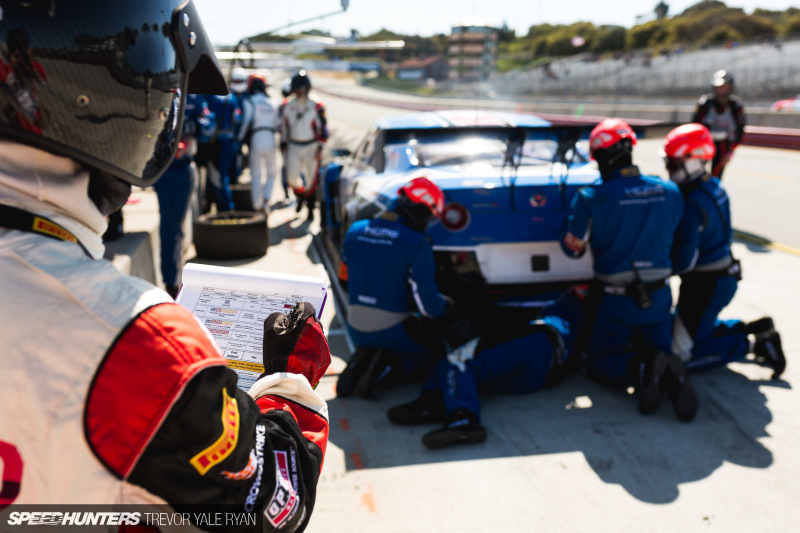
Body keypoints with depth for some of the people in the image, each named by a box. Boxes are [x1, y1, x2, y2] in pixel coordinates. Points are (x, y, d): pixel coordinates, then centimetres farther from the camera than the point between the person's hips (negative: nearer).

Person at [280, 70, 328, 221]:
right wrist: (283, 144, 13)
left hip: (311, 147, -3)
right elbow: (284, 126, 14)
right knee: (292, 178, 2)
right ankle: (301, 197, 33)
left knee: (311, 179, 1)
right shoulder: (288, 106, 4)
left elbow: (323, 128, -6)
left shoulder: (315, 107, -8)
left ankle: (310, 208, 15)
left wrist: (320, 149, -10)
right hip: (294, 146, 3)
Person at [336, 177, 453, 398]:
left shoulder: (355, 231, 1)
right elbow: (428, 305, -16)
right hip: (392, 330, -5)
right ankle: (387, 370, -7)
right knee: (433, 353, 22)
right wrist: (446, 304, 7)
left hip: (356, 330, 5)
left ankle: (361, 362, 0)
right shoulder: (416, 243, -17)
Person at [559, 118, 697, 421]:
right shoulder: (670, 192, -1)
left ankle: (639, 369, -19)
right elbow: (671, 238, 12)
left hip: (614, 299, -3)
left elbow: (572, 247, -5)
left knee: (598, 361, 13)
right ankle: (671, 376, -16)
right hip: (659, 296, 4)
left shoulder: (591, 198, -14)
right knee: (659, 350, 20)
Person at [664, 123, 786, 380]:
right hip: (724, 274, 10)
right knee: (698, 328, 29)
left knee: (683, 354, -3)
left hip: (706, 285, -10)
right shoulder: (713, 186, 3)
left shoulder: (692, 205, -27)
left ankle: (754, 344, -1)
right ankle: (754, 329, 21)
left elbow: (684, 261, -25)